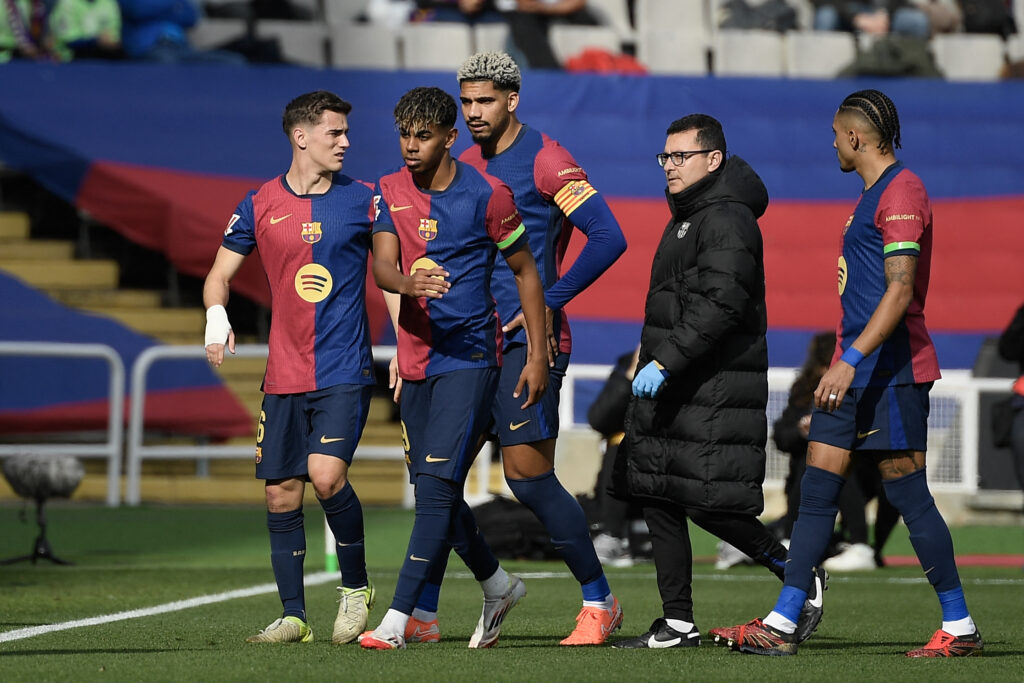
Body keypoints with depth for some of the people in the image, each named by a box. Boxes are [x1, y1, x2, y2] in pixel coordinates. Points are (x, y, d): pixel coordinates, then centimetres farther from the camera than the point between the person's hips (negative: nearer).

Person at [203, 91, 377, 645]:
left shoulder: (363, 200, 1)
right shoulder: (261, 204, 5)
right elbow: (220, 273, 13)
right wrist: (216, 317, -8)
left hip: (345, 371, -3)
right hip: (283, 375, 3)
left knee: (326, 474, -20)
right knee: (281, 494, 2)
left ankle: (356, 585, 2)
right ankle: (293, 616, 12)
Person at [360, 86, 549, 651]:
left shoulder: (487, 195, -7)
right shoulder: (388, 192, 4)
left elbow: (525, 272, 1)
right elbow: (382, 265, -8)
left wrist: (538, 355, -2)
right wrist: (409, 283, -32)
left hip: (470, 355, -6)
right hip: (415, 356, 6)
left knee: (437, 484, -15)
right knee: (432, 490, 12)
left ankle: (397, 620, -20)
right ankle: (498, 586, 34)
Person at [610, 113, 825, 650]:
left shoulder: (728, 220, -13)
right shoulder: (686, 218, 19)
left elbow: (719, 306, -23)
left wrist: (665, 362, -26)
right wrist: (654, 361, 22)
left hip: (715, 391, -10)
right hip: (671, 386, 10)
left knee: (709, 503, -10)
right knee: (657, 498, 6)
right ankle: (679, 623, 8)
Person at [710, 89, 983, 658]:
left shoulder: (901, 193, -14)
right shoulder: (872, 194, 18)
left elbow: (900, 292, -22)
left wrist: (851, 360, -27)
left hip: (891, 371, -10)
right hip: (856, 372, 10)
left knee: (908, 493, -6)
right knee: (816, 489, 5)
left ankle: (959, 627, 2)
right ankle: (781, 625, 5)